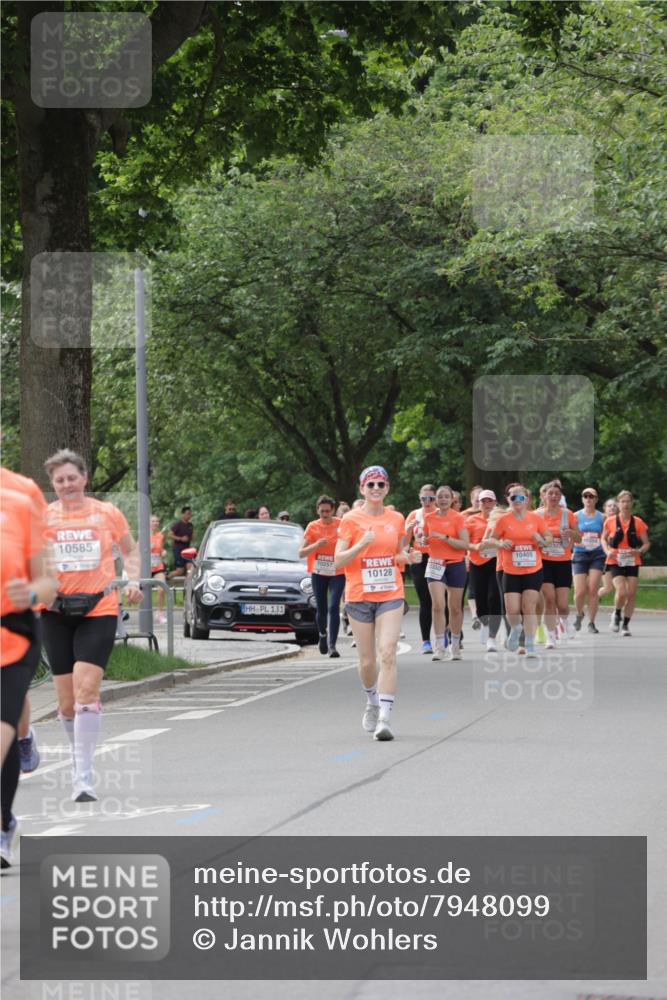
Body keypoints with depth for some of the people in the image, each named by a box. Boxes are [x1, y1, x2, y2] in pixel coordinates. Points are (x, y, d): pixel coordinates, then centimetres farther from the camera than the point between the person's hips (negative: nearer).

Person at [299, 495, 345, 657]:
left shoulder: (341, 524, -5)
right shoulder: (312, 527, -3)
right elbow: (301, 553, -7)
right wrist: (316, 545, -23)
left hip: (337, 573, -2)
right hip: (318, 573, 2)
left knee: (334, 607, -15)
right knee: (321, 609, 9)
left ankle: (332, 644, -15)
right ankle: (322, 634, 38)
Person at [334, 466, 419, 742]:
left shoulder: (396, 519, 8)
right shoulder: (351, 520, -1)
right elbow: (338, 561, -4)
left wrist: (408, 557, -2)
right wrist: (361, 545, -19)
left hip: (391, 595, 1)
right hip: (359, 596, -1)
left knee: (387, 654, -15)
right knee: (367, 661, 5)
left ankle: (385, 717, -18)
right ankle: (372, 703, 35)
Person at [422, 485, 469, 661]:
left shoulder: (458, 518, -6)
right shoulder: (429, 518, 5)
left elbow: (465, 544, -13)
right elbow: (425, 540, 20)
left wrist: (445, 537, -22)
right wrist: (424, 540, -4)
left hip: (455, 564, -2)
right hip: (436, 564, 2)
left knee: (455, 607, 6)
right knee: (438, 605, -13)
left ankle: (456, 645, 22)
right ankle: (439, 646, -11)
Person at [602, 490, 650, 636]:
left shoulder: (638, 522, 0)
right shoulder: (610, 521, -1)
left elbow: (646, 543, 5)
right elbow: (603, 538, 13)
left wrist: (639, 551, -17)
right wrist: (607, 551, -6)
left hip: (632, 562, 2)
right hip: (616, 562, -2)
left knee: (631, 594, -3)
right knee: (622, 592, -18)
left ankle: (625, 625, 12)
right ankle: (616, 615, 11)